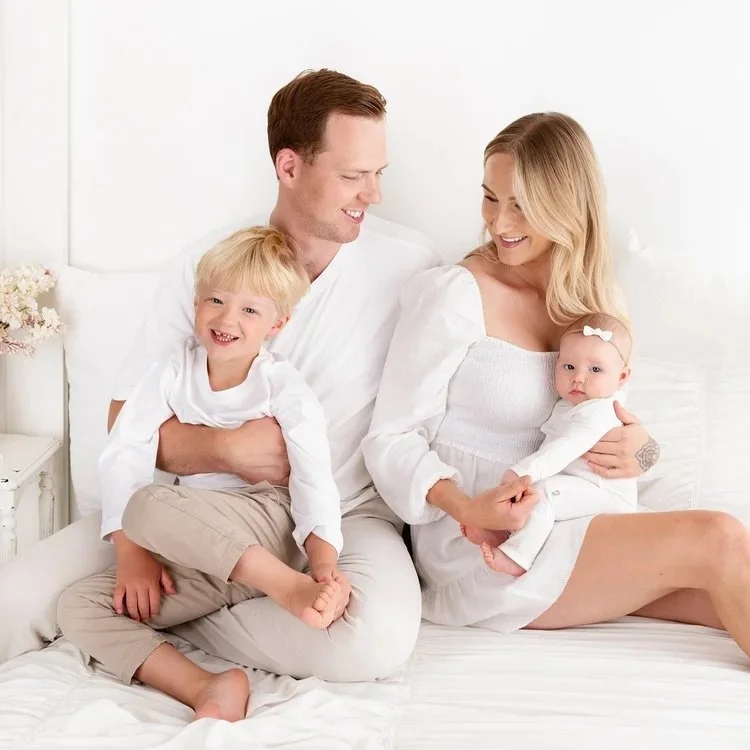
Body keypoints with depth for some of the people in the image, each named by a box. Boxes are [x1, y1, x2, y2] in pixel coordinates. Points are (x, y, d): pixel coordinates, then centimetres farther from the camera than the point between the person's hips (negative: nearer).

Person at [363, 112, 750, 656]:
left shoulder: (592, 300, 9)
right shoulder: (454, 296, -11)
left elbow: (610, 427, 14)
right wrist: (466, 508, -28)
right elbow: (392, 437, -12)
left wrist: (638, 451, -10)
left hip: (563, 527, 7)